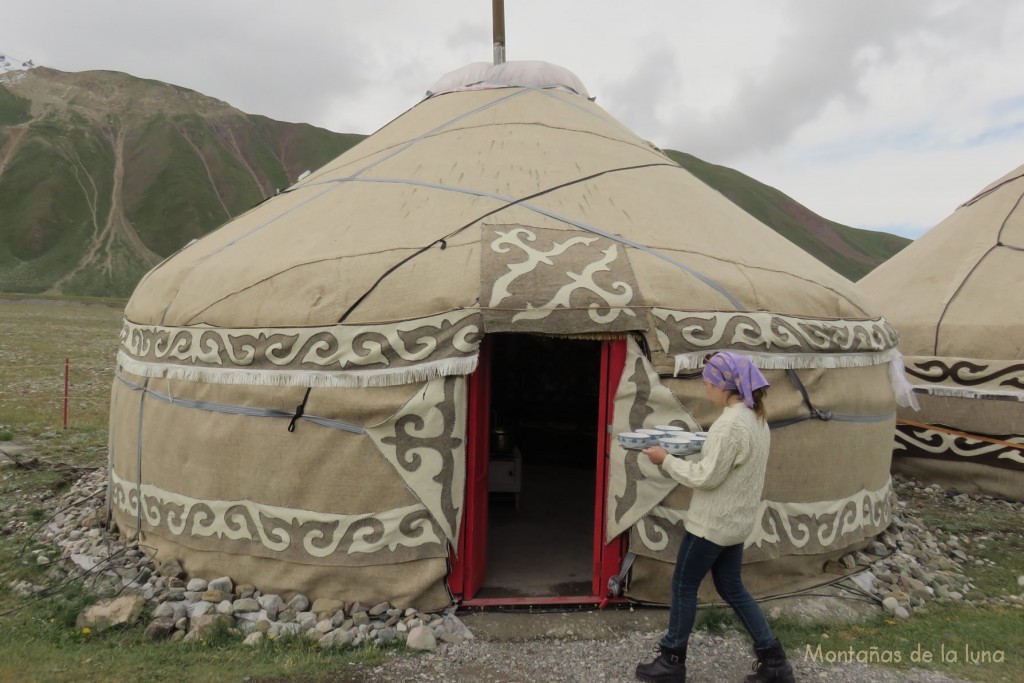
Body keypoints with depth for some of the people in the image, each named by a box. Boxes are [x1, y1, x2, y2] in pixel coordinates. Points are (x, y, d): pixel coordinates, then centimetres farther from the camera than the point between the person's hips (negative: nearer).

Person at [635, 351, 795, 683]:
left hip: (713, 523, -9)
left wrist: (667, 460, -13)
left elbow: (707, 478, -22)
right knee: (732, 588, 20)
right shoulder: (756, 418, 6)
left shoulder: (731, 424, -25)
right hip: (736, 521, 9)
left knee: (683, 587, 7)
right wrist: (700, 449, 8)